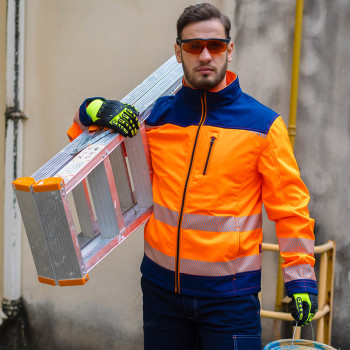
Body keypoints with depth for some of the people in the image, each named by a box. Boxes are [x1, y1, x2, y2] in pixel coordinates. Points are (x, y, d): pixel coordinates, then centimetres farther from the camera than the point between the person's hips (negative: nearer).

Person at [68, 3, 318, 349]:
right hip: (161, 284, 3)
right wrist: (95, 110, -8)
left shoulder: (263, 124, -3)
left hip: (230, 293, -3)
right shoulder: (154, 116, 3)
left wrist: (301, 276, -6)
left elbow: (289, 204, -2)